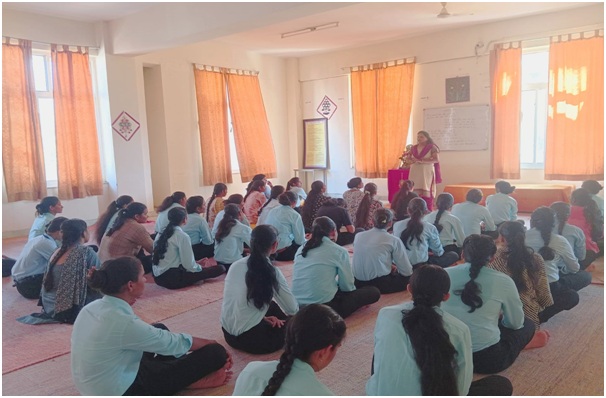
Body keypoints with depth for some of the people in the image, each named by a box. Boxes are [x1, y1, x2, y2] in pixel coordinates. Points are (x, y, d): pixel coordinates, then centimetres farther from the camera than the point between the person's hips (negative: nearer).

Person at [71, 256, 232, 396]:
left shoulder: (93, 307, -5)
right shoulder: (122, 322, -29)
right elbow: (175, 343, -17)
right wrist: (211, 343, -3)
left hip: (95, 384, 9)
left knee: (160, 328, 23)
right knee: (216, 353, -10)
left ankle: (187, 377, 14)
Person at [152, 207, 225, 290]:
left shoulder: (161, 234, 10)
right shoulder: (182, 236, -13)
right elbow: (189, 265, -15)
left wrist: (196, 263, 18)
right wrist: (201, 267, 6)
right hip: (173, 279, -8)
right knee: (220, 268, -8)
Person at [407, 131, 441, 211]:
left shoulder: (431, 147, 0)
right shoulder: (414, 148, 15)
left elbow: (436, 159, -11)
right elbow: (410, 159, 23)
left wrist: (421, 160, -17)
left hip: (427, 173, -4)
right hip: (415, 173, 4)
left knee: (426, 193, -8)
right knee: (415, 193, -5)